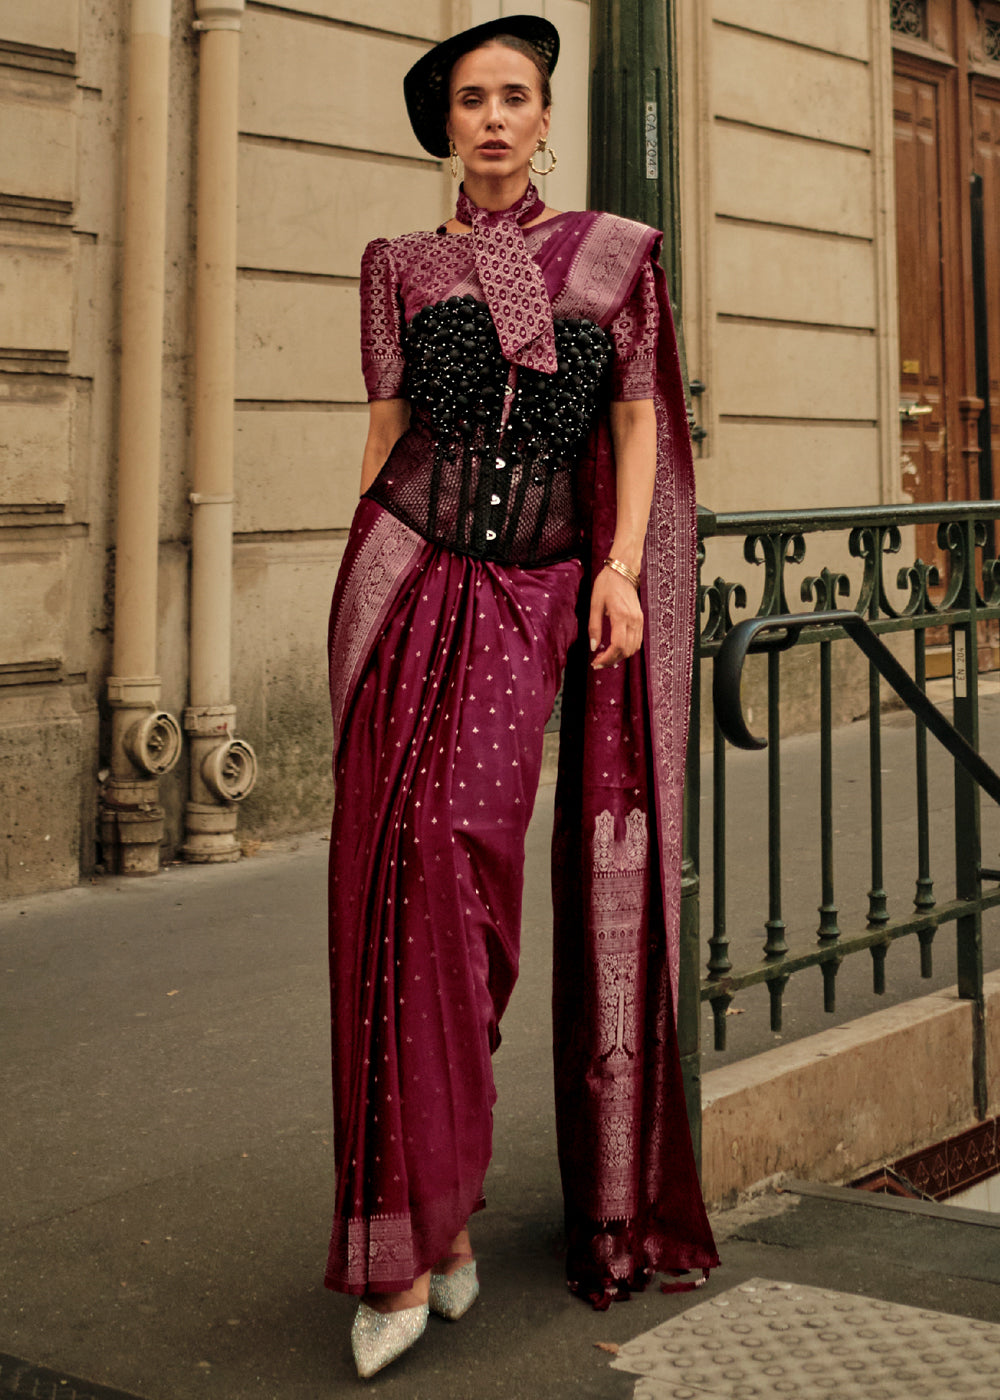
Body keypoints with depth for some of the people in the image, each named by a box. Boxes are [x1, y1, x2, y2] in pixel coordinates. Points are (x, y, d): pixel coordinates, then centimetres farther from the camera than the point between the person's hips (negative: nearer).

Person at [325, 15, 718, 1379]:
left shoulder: (616, 253, 11)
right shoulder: (401, 266, 13)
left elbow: (639, 422, 9)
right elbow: (387, 426, 13)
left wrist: (621, 568, -4)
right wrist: (362, 595, 8)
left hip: (534, 594, -1)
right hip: (409, 576, 1)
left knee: (461, 860, -12)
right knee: (400, 870, -9)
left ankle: (430, 1216, 1)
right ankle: (428, 1214, -3)